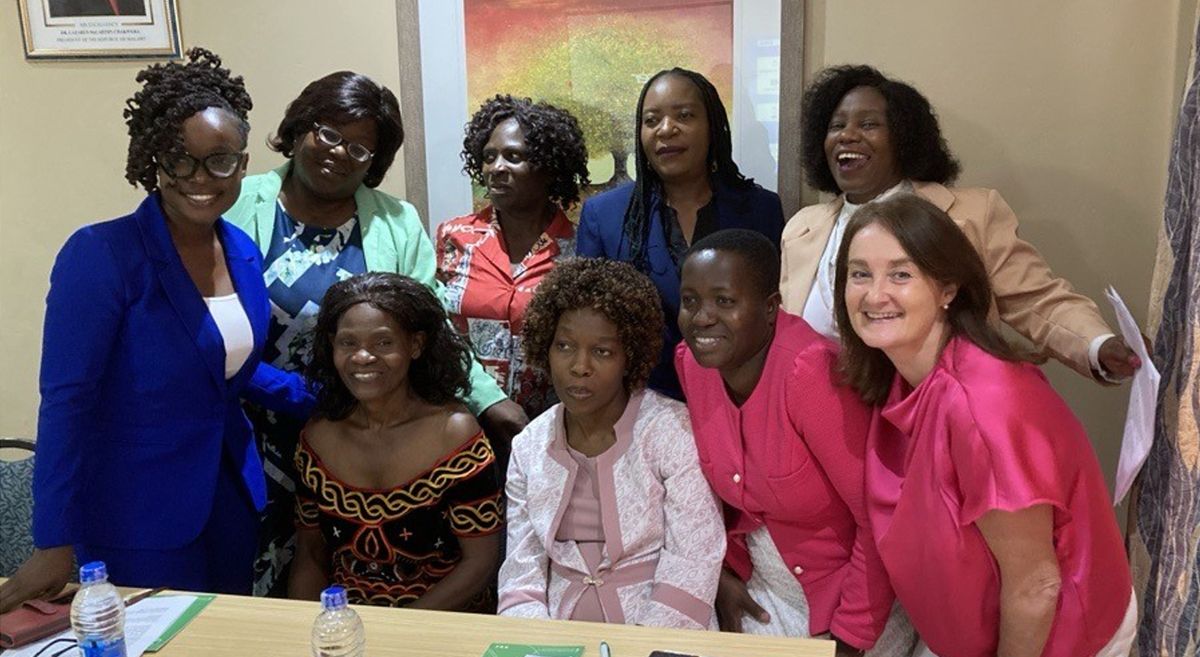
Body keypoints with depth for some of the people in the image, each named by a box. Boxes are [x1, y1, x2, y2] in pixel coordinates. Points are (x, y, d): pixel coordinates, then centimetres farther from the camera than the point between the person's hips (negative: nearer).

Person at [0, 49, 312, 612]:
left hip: (229, 494, 6)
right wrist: (54, 542, -20)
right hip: (137, 511, -6)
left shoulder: (243, 253, 1)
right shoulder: (101, 254, -19)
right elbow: (66, 397, -20)